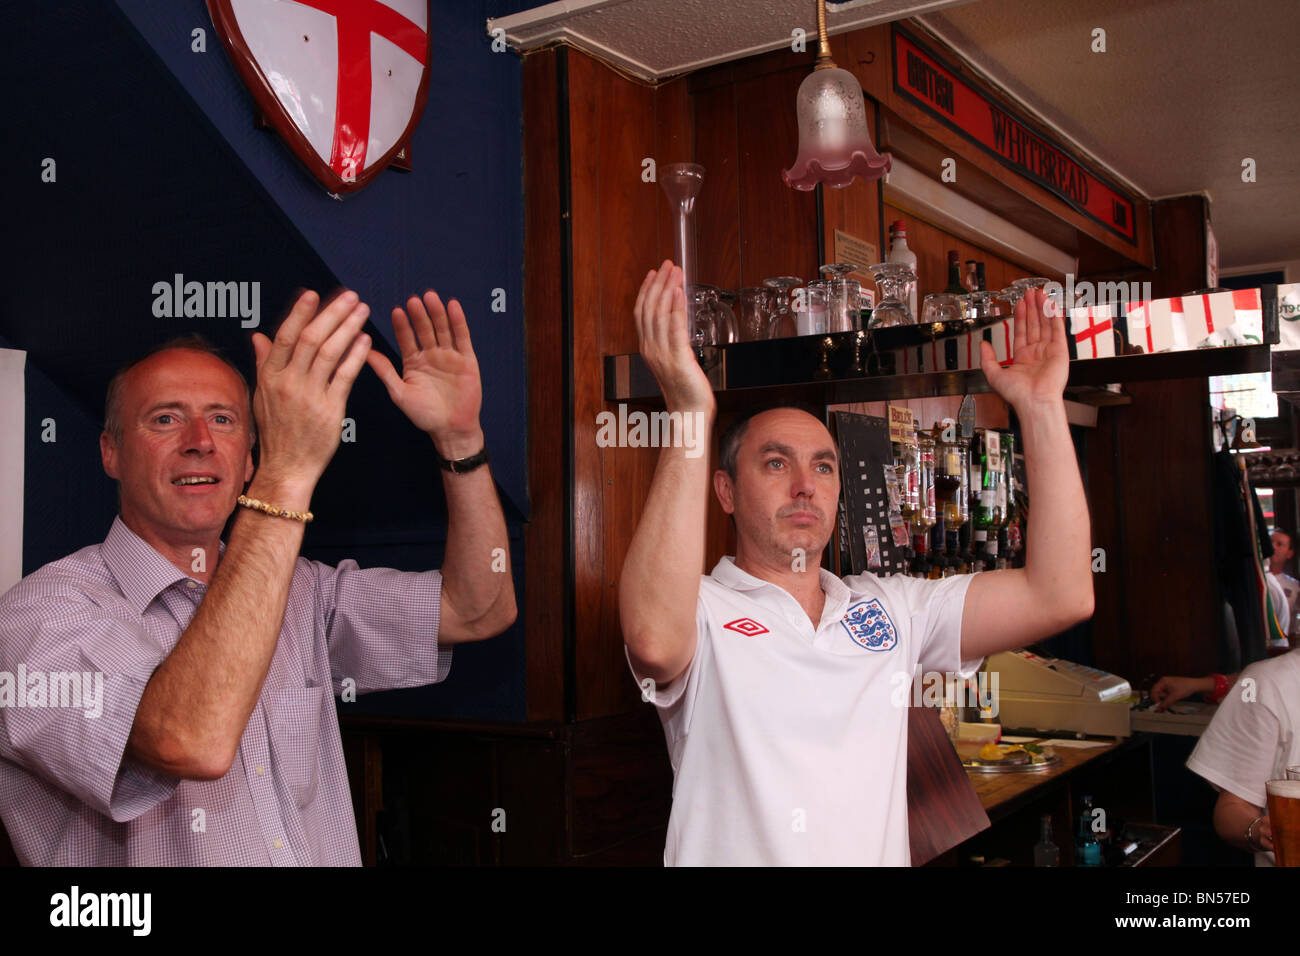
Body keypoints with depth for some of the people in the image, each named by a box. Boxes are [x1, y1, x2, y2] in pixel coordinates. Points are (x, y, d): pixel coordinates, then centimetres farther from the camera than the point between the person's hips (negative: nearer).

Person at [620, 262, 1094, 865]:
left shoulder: (892, 608, 9)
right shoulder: (701, 610, -3)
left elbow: (1061, 597, 0)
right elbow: (654, 641, -26)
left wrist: (1041, 406, -3)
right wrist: (690, 413, -28)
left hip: (883, 854, 3)